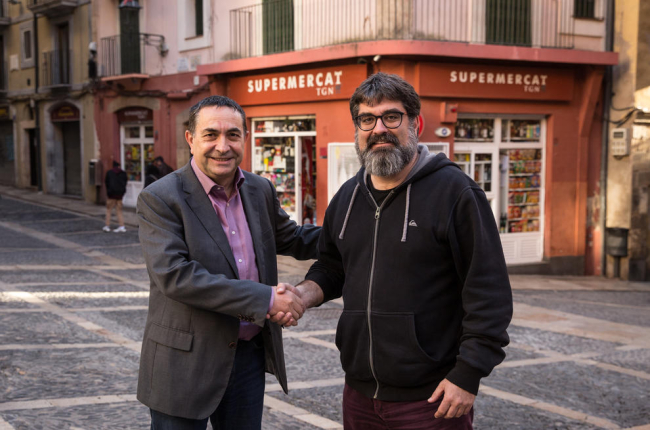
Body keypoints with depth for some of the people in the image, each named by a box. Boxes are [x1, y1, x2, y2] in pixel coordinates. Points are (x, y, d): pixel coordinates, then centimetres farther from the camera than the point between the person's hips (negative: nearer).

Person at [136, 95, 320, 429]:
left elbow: (291, 239, 22)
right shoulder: (159, 199, -14)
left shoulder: (260, 190, 6)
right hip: (187, 362, -5)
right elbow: (174, 275, -24)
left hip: (250, 354, 6)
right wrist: (265, 299, -26)